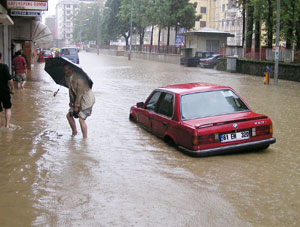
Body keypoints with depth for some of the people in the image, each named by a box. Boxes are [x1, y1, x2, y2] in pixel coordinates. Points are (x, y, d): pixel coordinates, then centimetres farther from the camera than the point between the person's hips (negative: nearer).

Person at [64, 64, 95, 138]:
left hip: (86, 100, -9)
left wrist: (76, 105, -18)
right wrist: (71, 101, 9)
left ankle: (85, 138, -5)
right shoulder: (67, 77, 2)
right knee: (69, 115, 9)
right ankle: (74, 132, 30)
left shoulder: (78, 77, -26)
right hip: (78, 100, 9)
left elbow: (80, 93, -23)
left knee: (81, 119, -15)